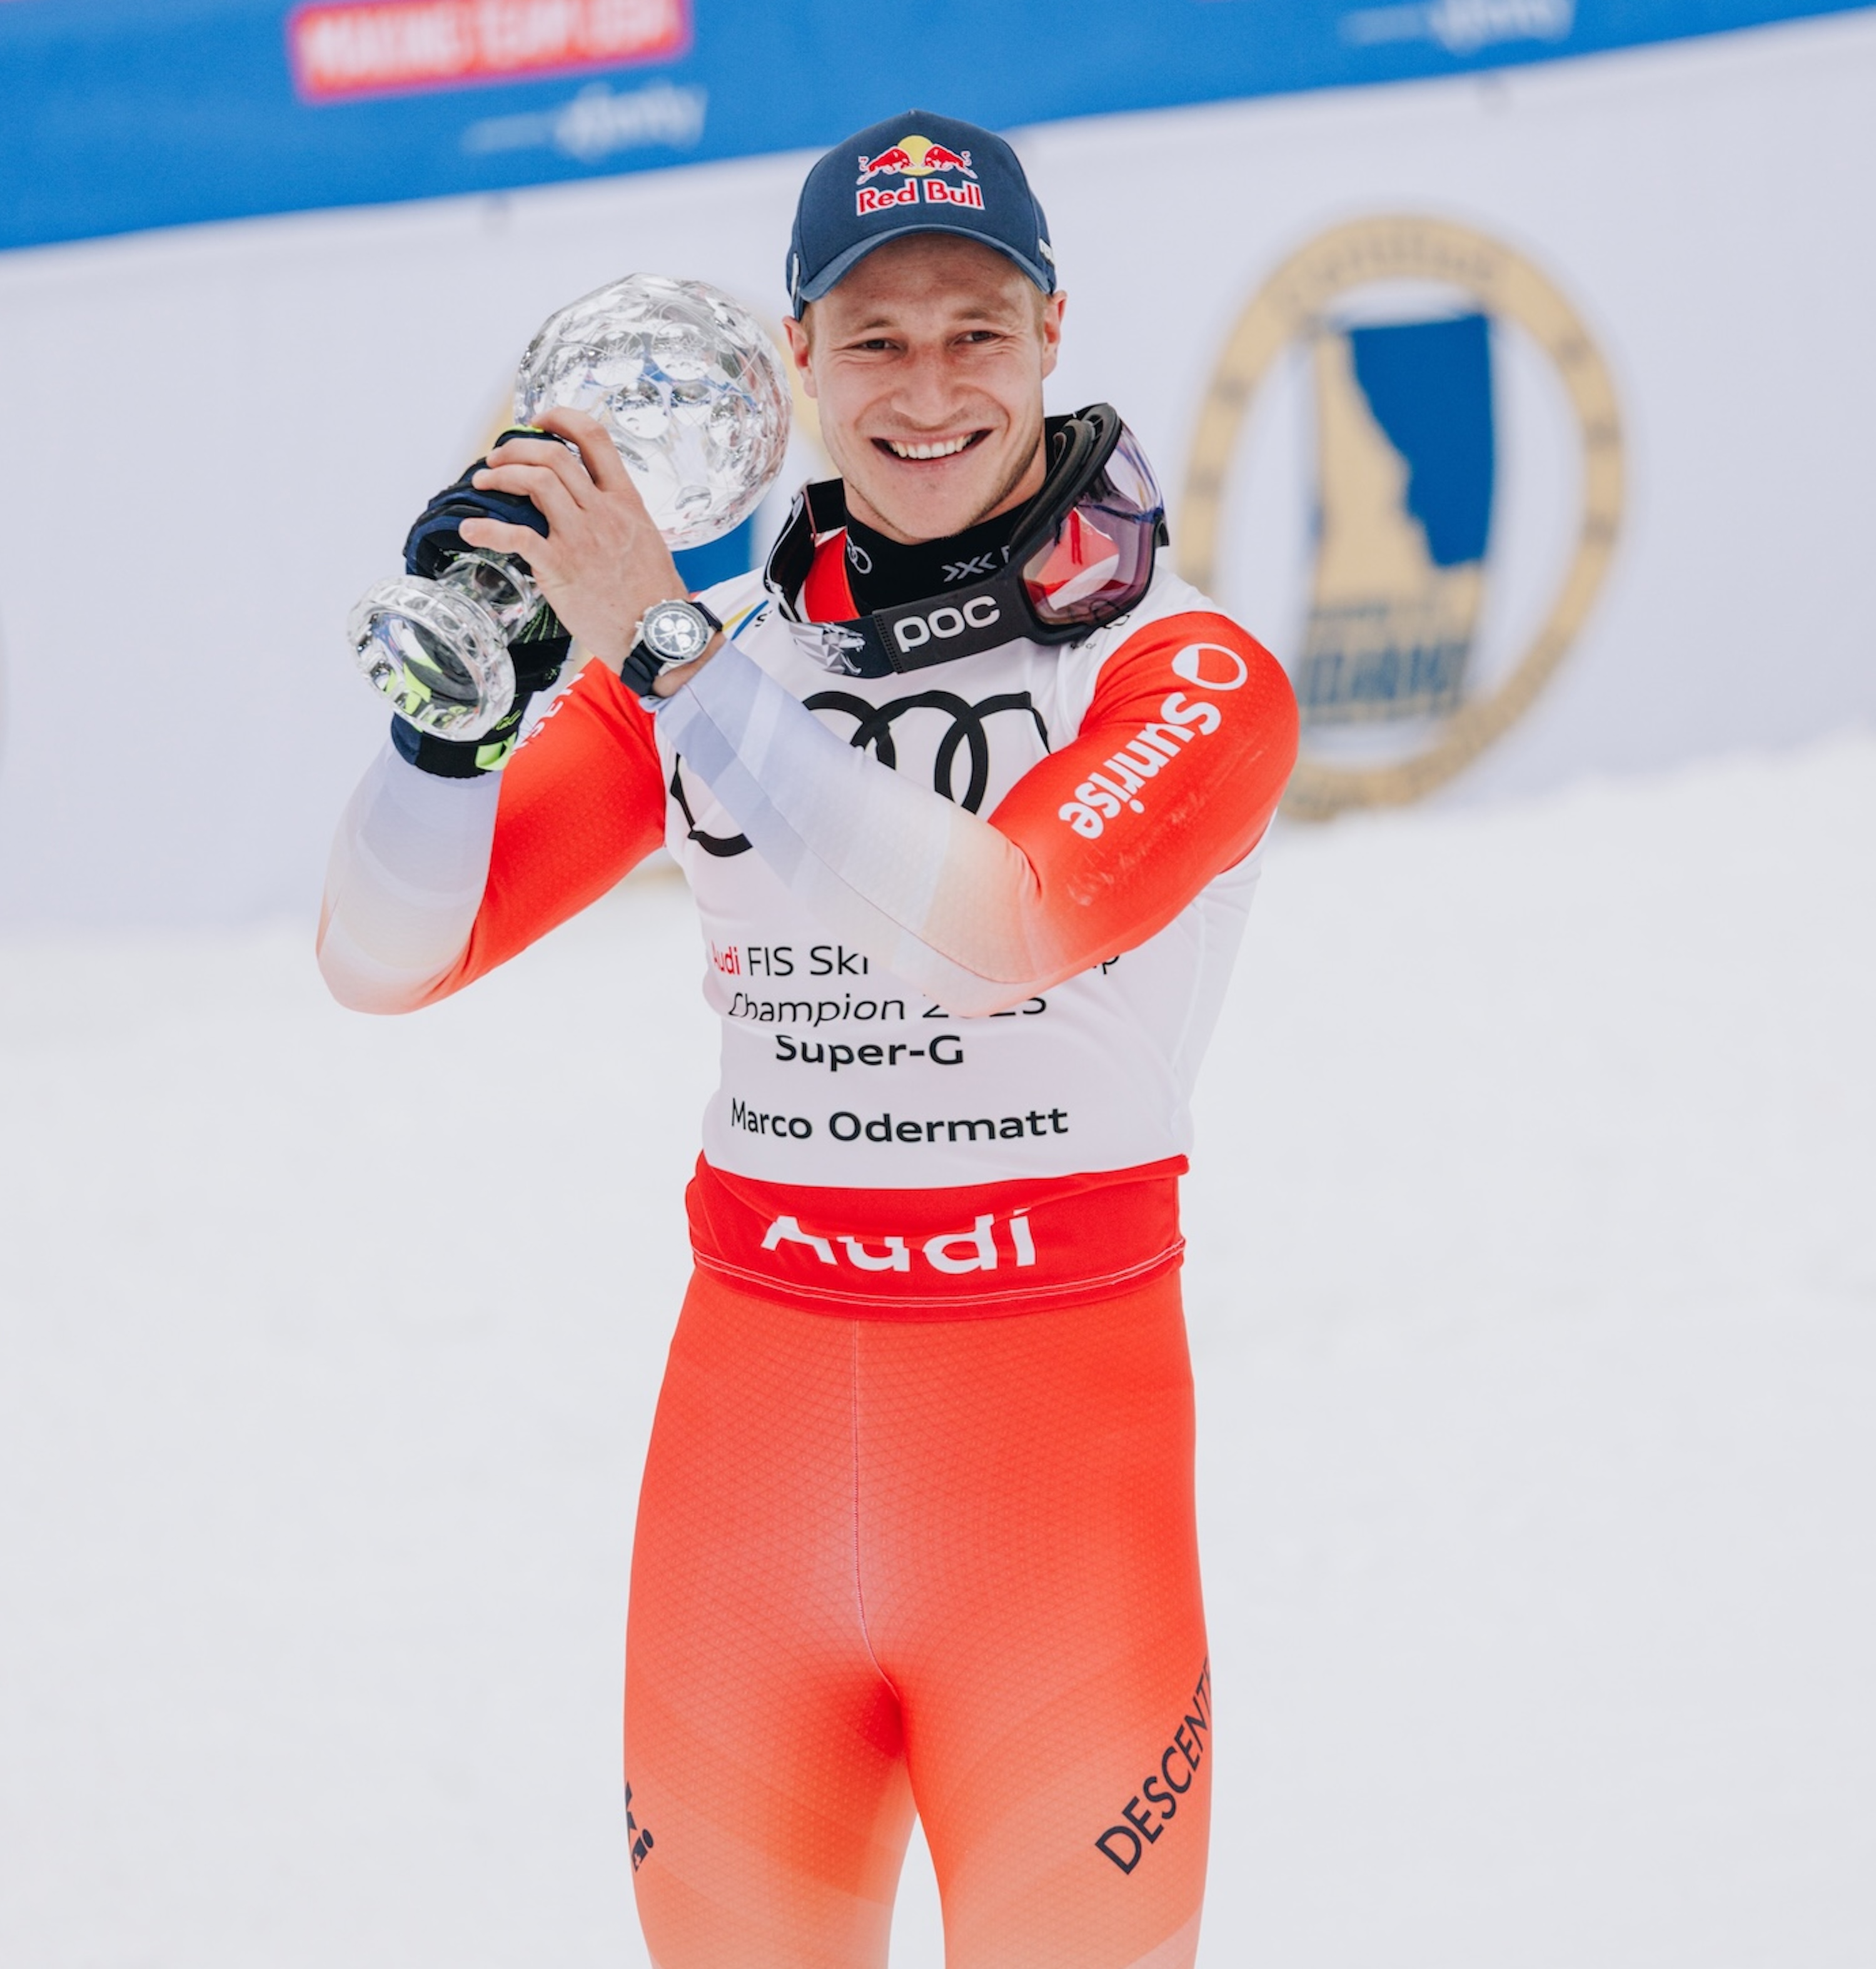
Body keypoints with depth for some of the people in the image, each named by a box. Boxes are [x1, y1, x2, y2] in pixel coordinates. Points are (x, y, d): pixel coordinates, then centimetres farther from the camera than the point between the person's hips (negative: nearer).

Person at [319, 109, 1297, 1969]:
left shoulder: (1190, 678, -5)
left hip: (1059, 1438, -3)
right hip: (751, 1413, 3)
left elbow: (1002, 923, -25)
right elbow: (382, 958, 4)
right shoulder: (714, 660, 8)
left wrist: (662, 648, -24)